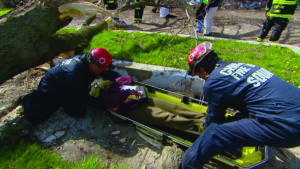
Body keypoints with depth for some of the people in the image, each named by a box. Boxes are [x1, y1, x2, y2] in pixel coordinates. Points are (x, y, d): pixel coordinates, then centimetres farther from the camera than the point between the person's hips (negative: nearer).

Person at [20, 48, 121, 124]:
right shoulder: (74, 72, -41)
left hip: (68, 92, 7)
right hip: (50, 89, -6)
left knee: (79, 112, -12)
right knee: (33, 117, -10)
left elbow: (112, 74, -5)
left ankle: (62, 102, 18)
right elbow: (83, 97, -32)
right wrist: (103, 104, -30)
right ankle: (28, 98, 23)